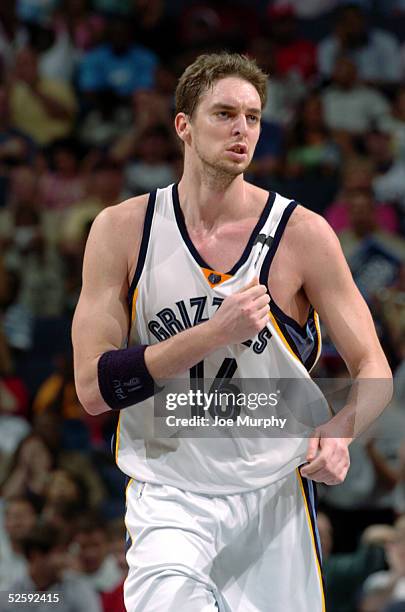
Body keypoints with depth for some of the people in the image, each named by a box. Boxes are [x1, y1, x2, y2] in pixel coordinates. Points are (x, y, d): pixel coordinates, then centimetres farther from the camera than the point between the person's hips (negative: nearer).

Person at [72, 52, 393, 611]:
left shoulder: (303, 234, -4)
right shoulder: (123, 230, -4)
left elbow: (374, 371, 0)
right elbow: (94, 388, -10)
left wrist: (340, 429, -22)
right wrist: (217, 333, -19)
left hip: (274, 491, 2)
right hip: (169, 491, -2)